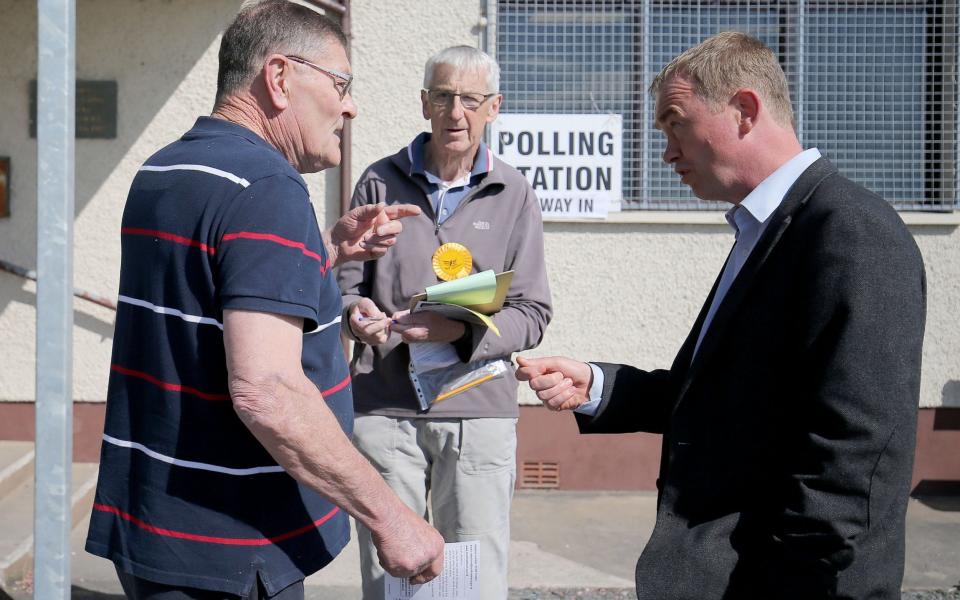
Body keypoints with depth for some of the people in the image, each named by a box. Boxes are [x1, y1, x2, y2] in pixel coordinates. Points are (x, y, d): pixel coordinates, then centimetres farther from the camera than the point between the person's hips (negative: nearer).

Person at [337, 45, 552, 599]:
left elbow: (532, 313, 0)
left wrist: (461, 331, -17)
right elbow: (346, 283, 10)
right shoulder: (381, 182, 8)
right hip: (384, 411, 1)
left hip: (479, 412, -1)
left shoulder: (514, 195, 5)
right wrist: (356, 313, -13)